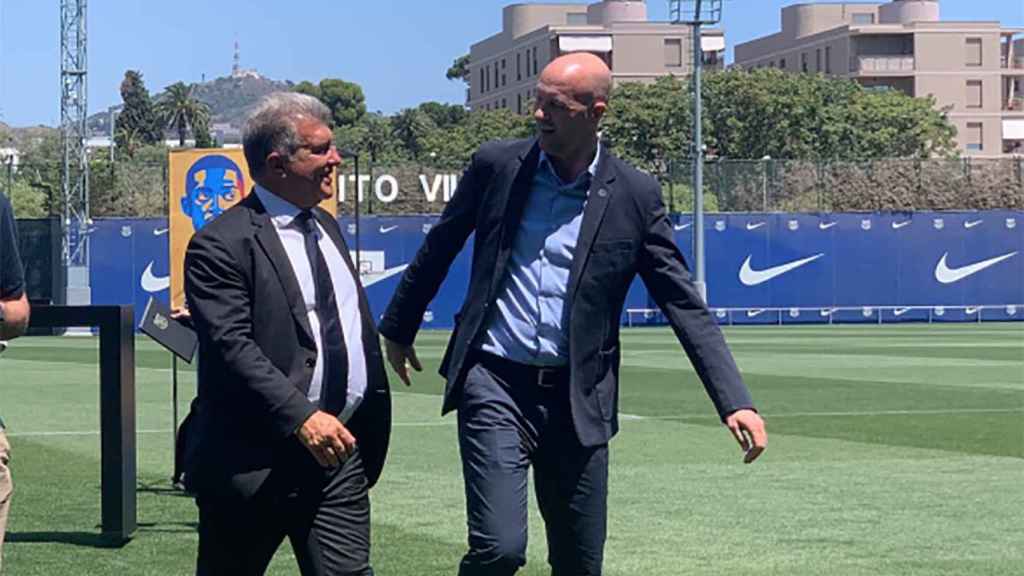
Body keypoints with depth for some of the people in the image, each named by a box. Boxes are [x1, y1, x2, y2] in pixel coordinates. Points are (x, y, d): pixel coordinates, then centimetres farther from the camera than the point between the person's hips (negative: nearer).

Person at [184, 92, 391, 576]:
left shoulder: (326, 226, 16)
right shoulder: (221, 245, -11)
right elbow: (232, 346, -21)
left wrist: (373, 422, 19)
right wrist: (301, 418, -29)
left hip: (340, 450, 7)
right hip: (256, 462, -6)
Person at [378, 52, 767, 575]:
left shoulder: (634, 196, -2)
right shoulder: (497, 165, 0)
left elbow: (685, 306, -1)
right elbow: (438, 249, 15)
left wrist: (736, 403, -9)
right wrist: (397, 328, 25)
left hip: (577, 397, 1)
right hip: (496, 382, -1)